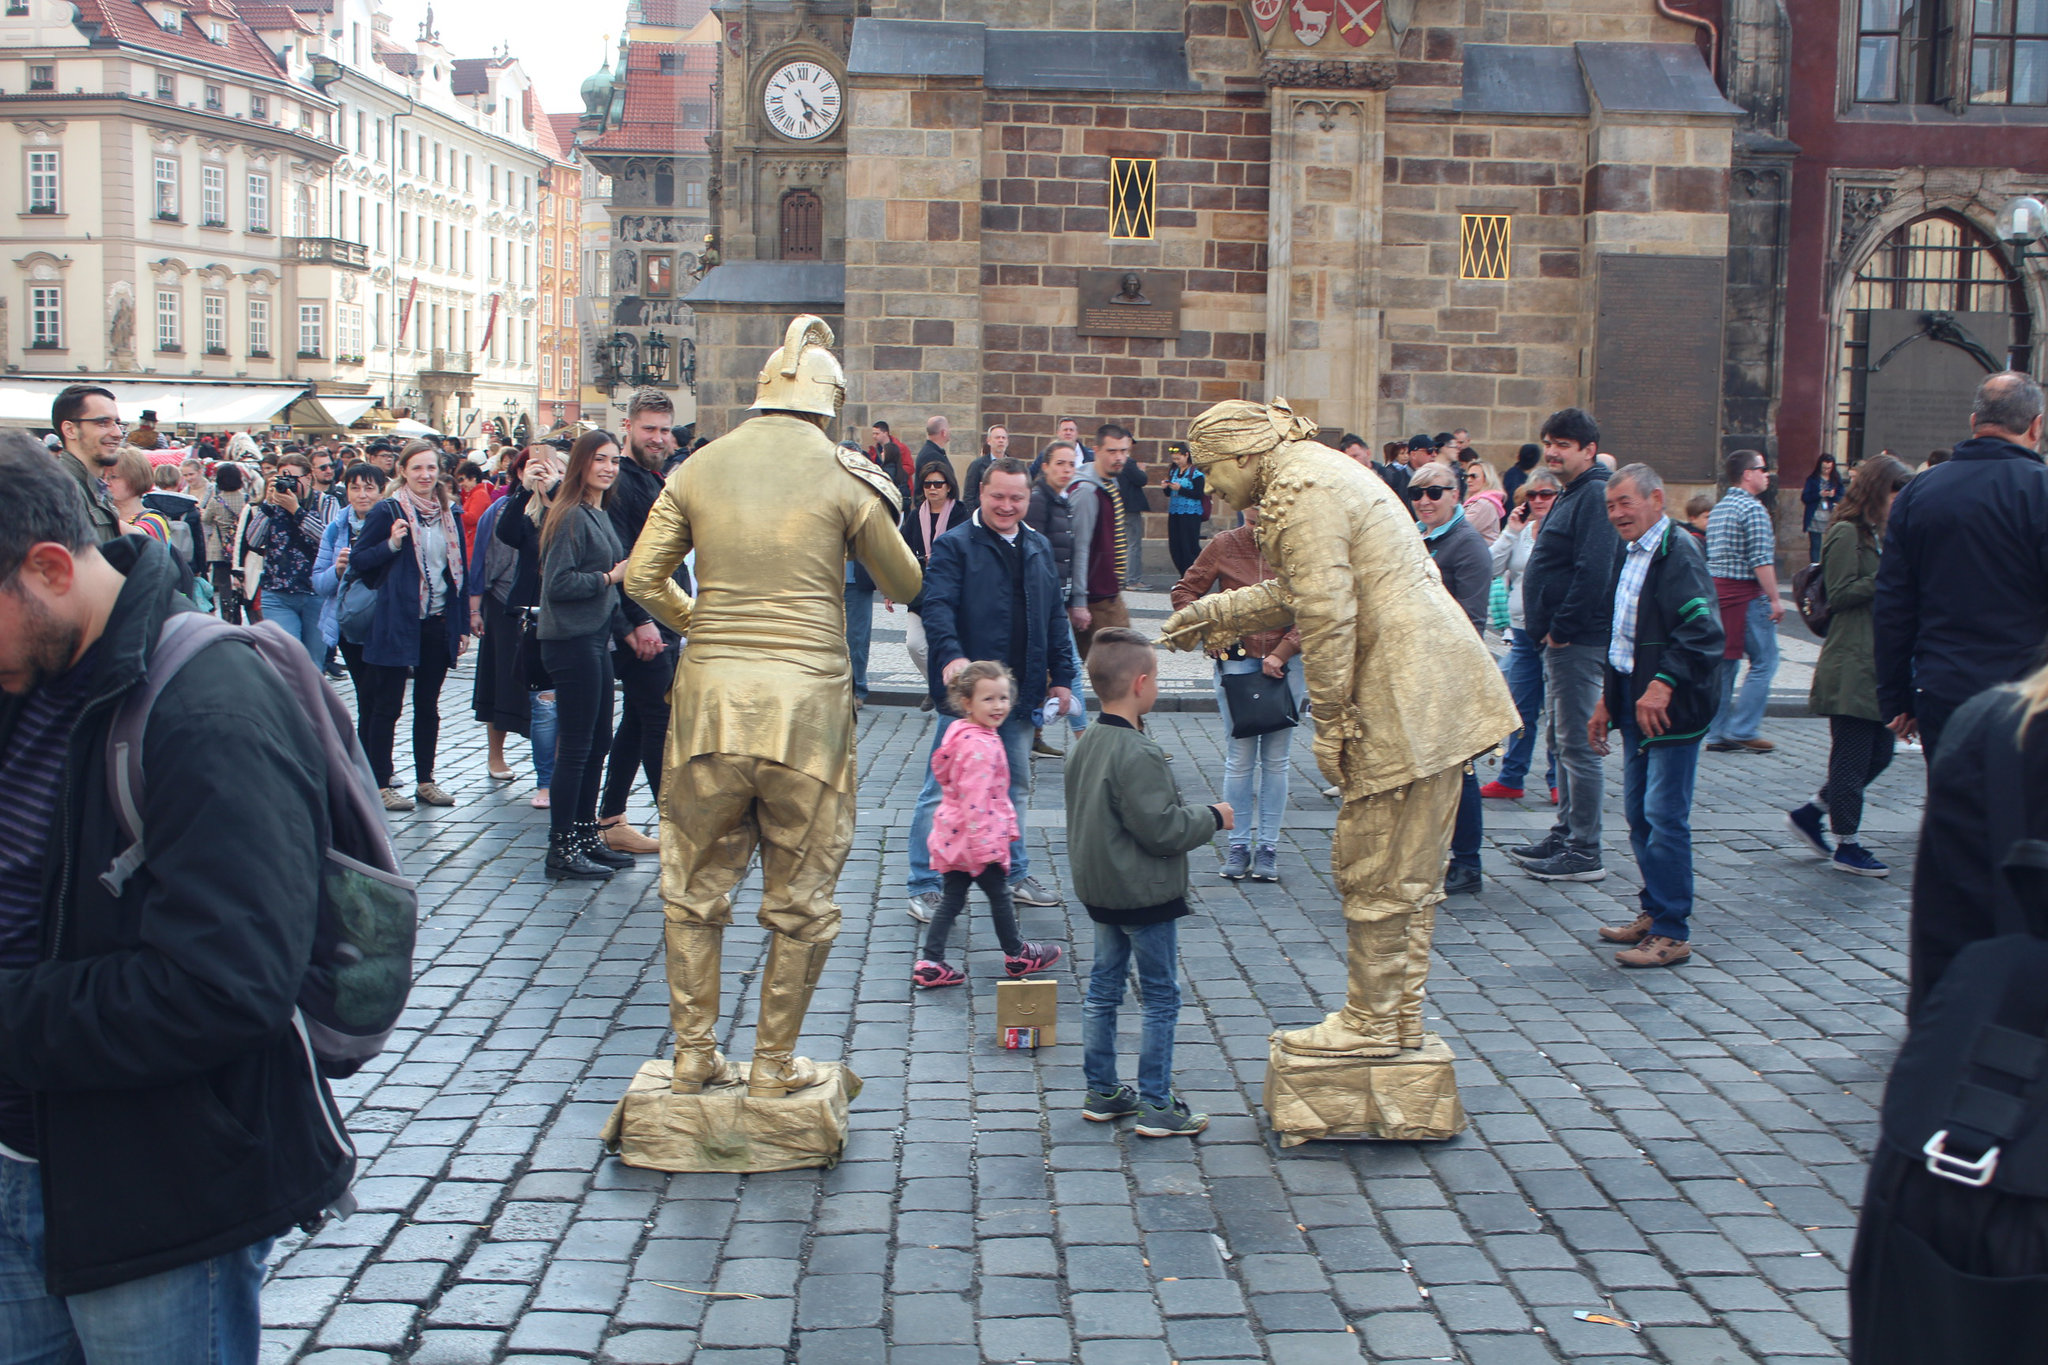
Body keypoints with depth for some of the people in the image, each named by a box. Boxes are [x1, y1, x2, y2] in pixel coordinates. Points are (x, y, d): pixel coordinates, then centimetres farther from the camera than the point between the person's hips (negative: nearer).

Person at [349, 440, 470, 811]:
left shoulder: (449, 515, 10)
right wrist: (391, 544, -22)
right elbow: (357, 560, -5)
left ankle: (425, 780, 21)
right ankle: (381, 784, 8)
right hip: (397, 623, -5)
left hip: (439, 623, 5)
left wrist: (463, 625, 10)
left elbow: (460, 570, 13)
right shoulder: (387, 512, -5)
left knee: (428, 705, 12)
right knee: (387, 706, 2)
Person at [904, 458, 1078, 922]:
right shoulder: (954, 545, -6)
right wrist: (951, 655, -35)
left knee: (1014, 787, 17)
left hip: (1020, 692, 6)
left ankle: (1013, 874, 30)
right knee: (944, 789, -3)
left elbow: (1055, 617, 19)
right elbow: (936, 605, -19)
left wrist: (1061, 676, 13)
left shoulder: (1039, 548, 14)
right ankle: (925, 886, 5)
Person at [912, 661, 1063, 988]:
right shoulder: (980, 746, -24)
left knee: (951, 900, 12)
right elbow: (975, 798, -27)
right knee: (999, 896, 11)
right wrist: (984, 845, -25)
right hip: (975, 838, -9)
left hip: (954, 836, 9)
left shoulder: (961, 732, 8)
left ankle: (930, 965, 11)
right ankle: (1016, 956, 28)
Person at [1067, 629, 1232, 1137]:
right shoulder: (1138, 753, -24)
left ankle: (1101, 1091, 25)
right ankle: (1157, 1105, 8)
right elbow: (1161, 828, -24)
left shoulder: (1086, 744, 5)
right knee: (1162, 998, 2)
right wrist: (1212, 818, -9)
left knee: (1103, 988, 16)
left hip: (1100, 890, 9)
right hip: (1146, 894, -9)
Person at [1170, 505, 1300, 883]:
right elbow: (1184, 591, 8)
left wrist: (1282, 653, -12)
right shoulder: (1224, 546, 1)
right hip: (1236, 660, 0)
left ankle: (1268, 847, 11)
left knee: (1276, 760, 4)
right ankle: (1238, 845, 9)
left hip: (1285, 664, 0)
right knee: (1239, 759, 0)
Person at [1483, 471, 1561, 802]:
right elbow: (1492, 567, 3)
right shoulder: (1520, 531, 13)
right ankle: (1510, 779, 17)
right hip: (1523, 632, 5)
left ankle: (1558, 781, 10)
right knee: (1521, 710, 11)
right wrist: (1511, 532, -2)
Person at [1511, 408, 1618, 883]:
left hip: (1579, 642, -11)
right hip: (1561, 642, 11)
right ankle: (1565, 835, 26)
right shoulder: (1571, 494, 17)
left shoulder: (1595, 495, -16)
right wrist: (1550, 630, 13)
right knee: (1560, 740, 16)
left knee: (1577, 745, -7)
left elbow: (1593, 572, -25)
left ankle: (1585, 853, -2)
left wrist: (1562, 628, -19)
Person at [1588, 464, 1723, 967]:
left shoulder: (1678, 553, -14)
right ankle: (1653, 912, 26)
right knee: (1639, 813, 14)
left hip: (1669, 708, -9)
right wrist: (1607, 700, 21)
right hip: (1633, 701, 9)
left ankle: (1672, 933, -1)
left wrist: (1663, 686, -28)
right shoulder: (1627, 553, 15)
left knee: (1665, 816, -7)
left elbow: (1702, 633, -23)